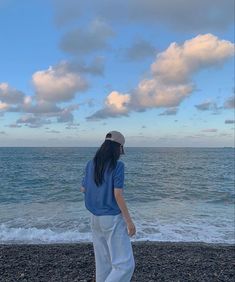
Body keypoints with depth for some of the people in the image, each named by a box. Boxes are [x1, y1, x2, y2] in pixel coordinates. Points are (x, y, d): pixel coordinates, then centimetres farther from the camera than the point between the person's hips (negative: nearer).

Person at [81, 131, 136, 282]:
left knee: (103, 262, 18)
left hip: (95, 218, 7)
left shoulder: (91, 164, 2)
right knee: (125, 264, 1)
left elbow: (84, 189, 12)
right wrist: (129, 221, -12)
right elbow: (118, 195, -20)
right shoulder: (118, 165, -16)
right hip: (113, 218, -7)